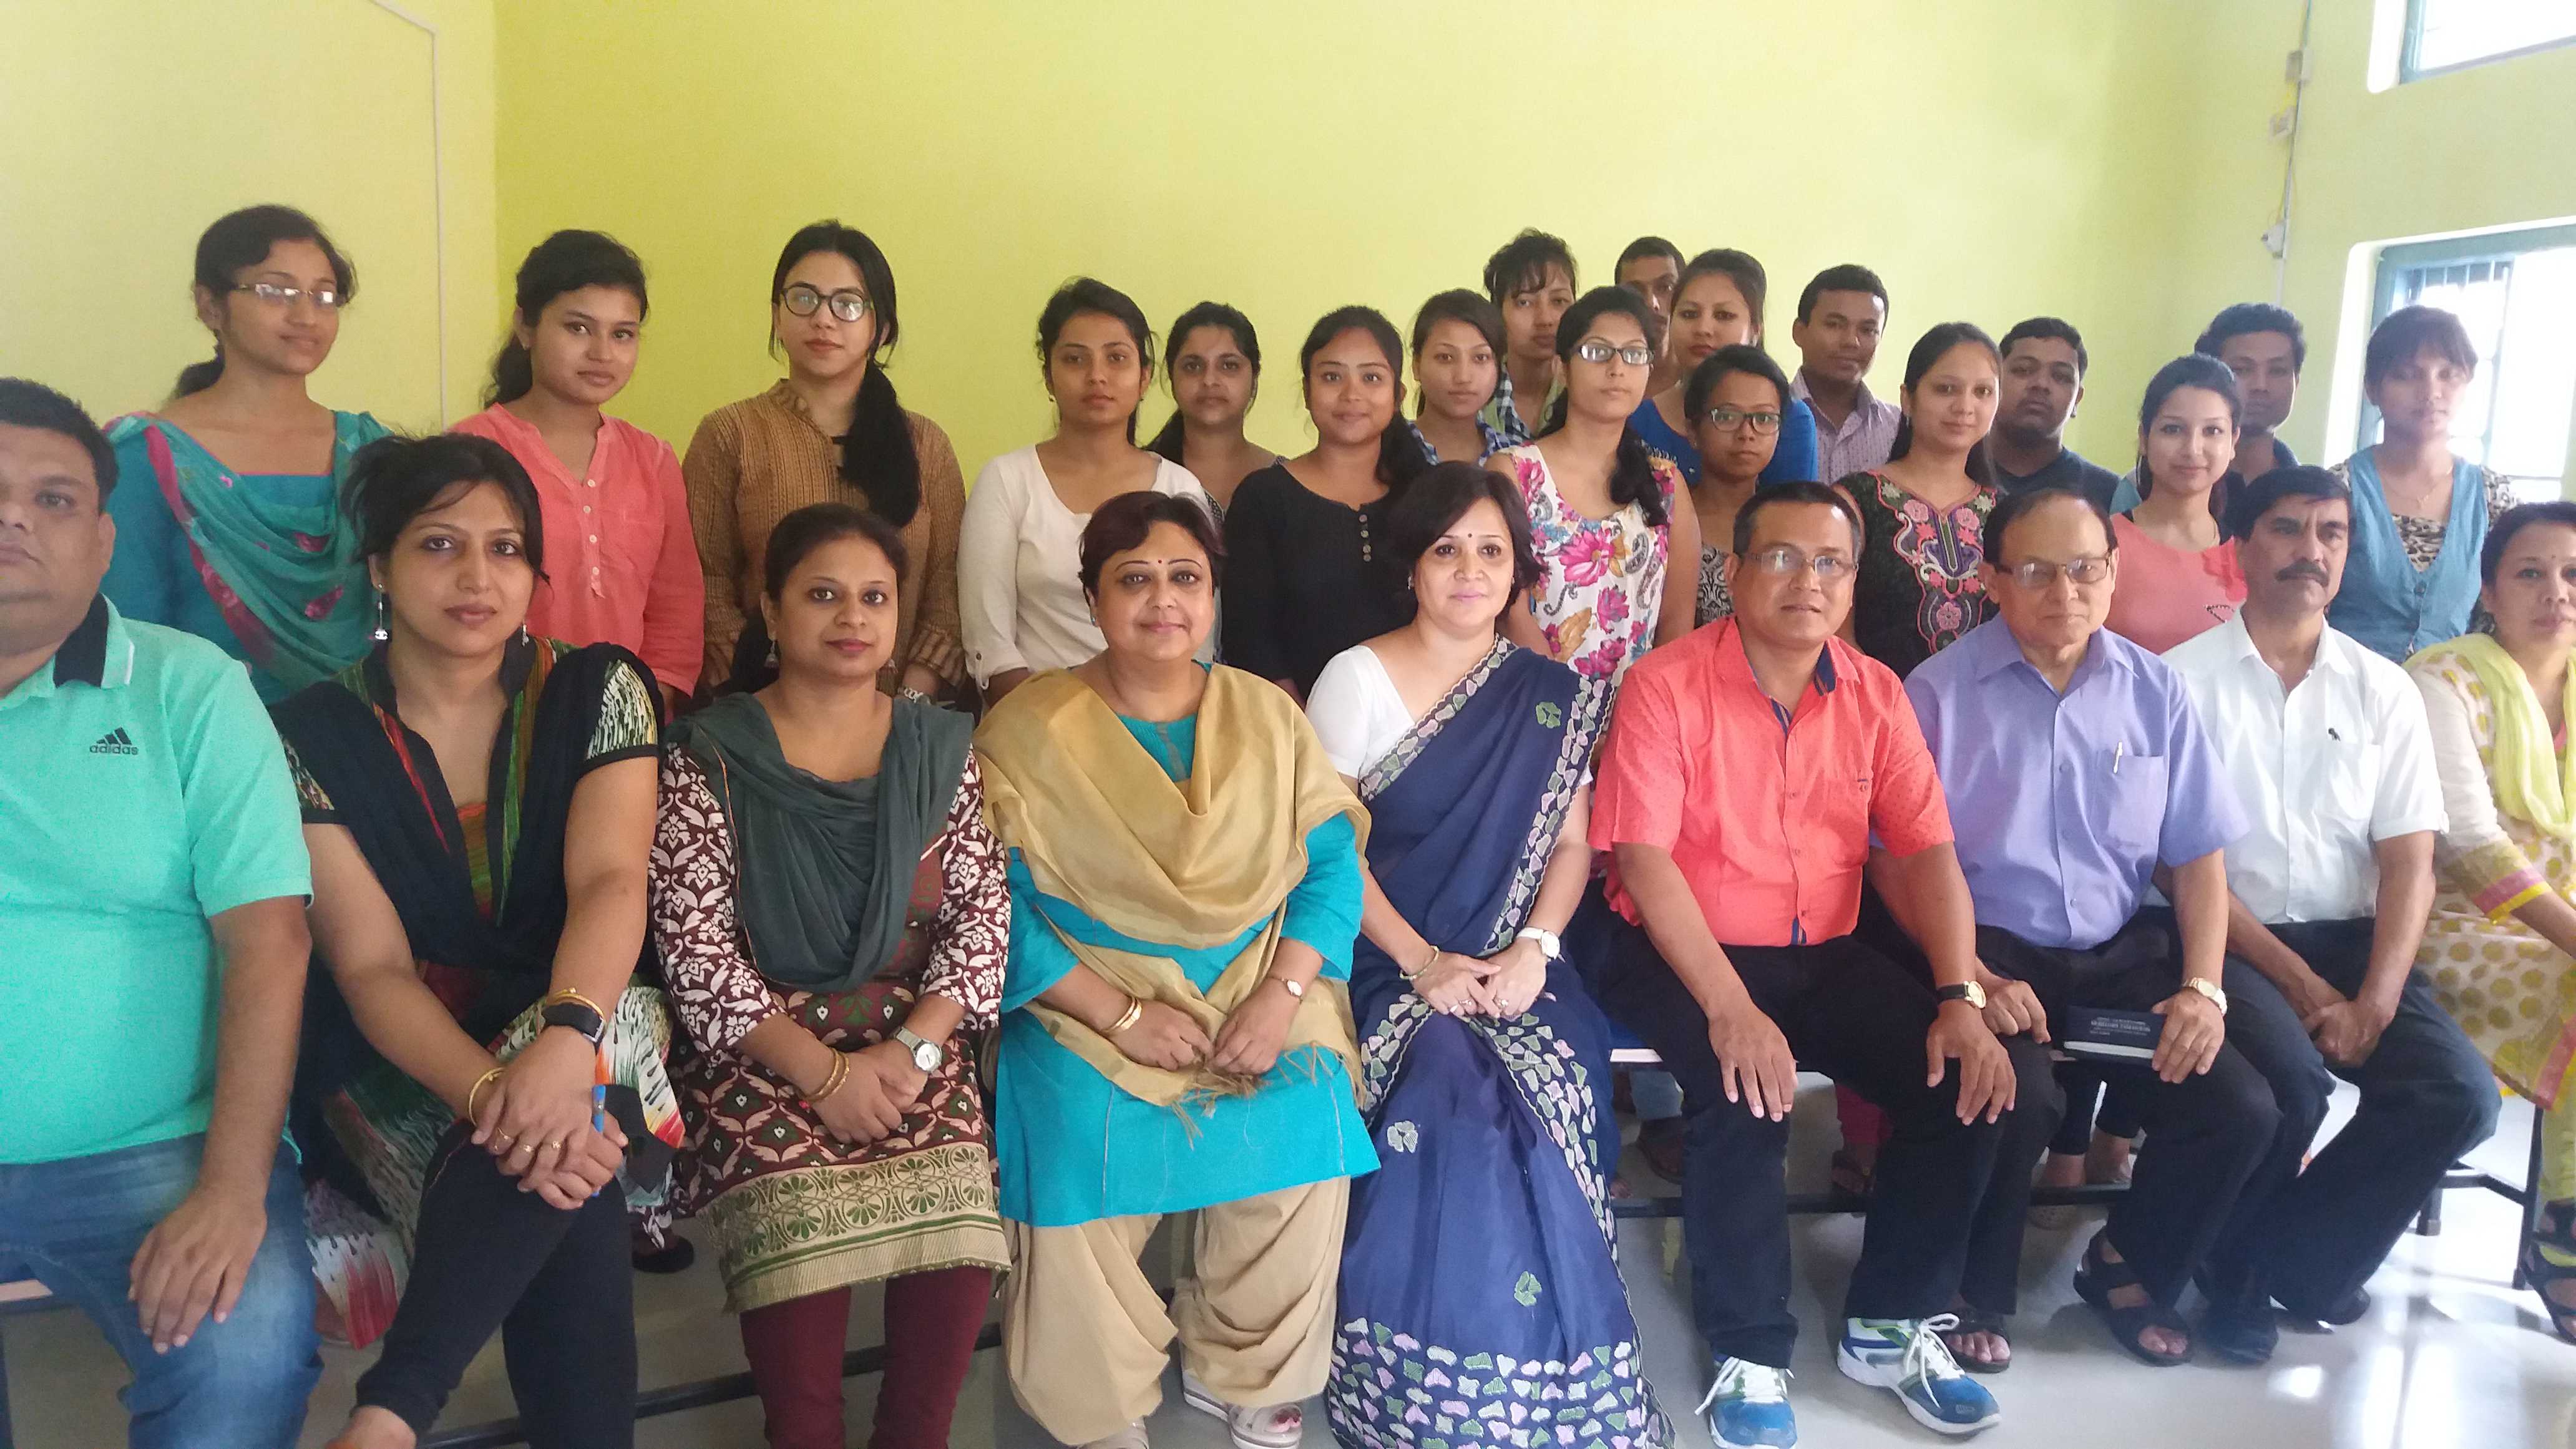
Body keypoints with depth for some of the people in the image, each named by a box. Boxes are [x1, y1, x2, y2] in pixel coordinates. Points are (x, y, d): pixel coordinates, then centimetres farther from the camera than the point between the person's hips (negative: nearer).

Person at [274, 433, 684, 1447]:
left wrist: (562, 1041, -38)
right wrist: (489, 1088, -31)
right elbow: (371, 967, -11)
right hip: (400, 1066, -1)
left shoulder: (599, 691, -1)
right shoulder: (313, 737, -3)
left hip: (591, 1024, 1)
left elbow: (611, 882, -17)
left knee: (555, 1158, -36)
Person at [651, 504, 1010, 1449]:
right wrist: (824, 1072, -14)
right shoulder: (709, 760, 0)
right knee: (801, 1236, -25)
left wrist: (911, 1047, -11)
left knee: (961, 1228, -20)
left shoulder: (940, 749, 8)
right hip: (763, 1046, -2)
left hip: (913, 1038, 2)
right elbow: (696, 952, -6)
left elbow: (982, 912, 4)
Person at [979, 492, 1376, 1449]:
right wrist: (1123, 1015, -17)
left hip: (1254, 999, 2)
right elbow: (996, 907, -10)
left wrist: (1283, 992, -14)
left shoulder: (1268, 716, 7)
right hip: (1087, 1010, -2)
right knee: (1079, 1140, -25)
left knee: (1306, 1122, -20)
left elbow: (1332, 863, 1)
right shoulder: (1027, 732, -3)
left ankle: (1243, 1371, 8)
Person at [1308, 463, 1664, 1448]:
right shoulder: (1356, 679, 0)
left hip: (1510, 964, 3)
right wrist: (1421, 964, -14)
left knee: (1554, 1093, -25)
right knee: (1450, 1099, -29)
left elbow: (1572, 842, 8)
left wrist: (1532, 949, -11)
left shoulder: (1553, 694, 10)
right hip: (1386, 960, -2)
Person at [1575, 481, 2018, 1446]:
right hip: (1682, 951, -5)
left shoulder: (1875, 694, 3)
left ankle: (1890, 1325, 9)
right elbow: (1642, 859, -19)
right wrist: (1730, 1010, -29)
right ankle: (1750, 1357, -8)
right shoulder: (1667, 686, -12)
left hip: (1823, 953, 5)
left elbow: (1927, 849, -1)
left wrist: (1960, 998, -15)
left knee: (1968, 1079, -12)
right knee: (1747, 1093, -31)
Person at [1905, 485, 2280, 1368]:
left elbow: (2197, 857, 10)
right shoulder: (1940, 691, -5)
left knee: (2241, 1109, -14)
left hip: (2124, 954, 4)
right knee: (2014, 1095, -31)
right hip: (1990, 951, -4)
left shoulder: (2154, 691, 8)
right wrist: (1975, 982, -18)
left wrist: (2202, 987, -3)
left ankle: (2130, 1270, 17)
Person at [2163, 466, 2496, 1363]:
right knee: (2290, 1080, -31)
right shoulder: (2184, 677, -2)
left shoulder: (2385, 691, 10)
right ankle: (2241, 1263, 0)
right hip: (2228, 938, -4)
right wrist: (2297, 982, -14)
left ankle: (2280, 1258, 0)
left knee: (2459, 1095, -20)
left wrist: (2375, 1001, -12)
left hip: (2349, 938, 4)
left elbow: (2409, 863, 3)